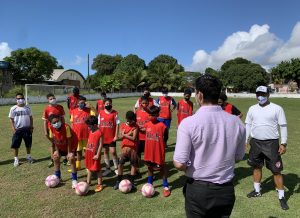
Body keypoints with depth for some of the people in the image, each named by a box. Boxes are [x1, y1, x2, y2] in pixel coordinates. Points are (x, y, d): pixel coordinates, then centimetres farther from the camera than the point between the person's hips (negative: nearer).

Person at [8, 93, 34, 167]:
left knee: (28, 144, 12)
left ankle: (28, 156, 30)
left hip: (27, 128, 2)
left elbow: (31, 118, 7)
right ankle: (16, 159, 15)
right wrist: (13, 129, -8)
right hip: (17, 129, -1)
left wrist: (31, 127, 1)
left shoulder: (27, 108, 2)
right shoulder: (13, 109, -3)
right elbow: (11, 119, 0)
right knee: (15, 145, 1)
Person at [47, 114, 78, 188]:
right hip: (61, 146, 6)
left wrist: (69, 152, -22)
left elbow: (69, 140, -27)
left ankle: (74, 179, -9)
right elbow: (54, 140, -7)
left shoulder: (66, 127, -35)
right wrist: (57, 150, -7)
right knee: (55, 157, 7)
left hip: (71, 144, -6)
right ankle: (57, 176, 30)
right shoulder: (51, 128, -20)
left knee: (71, 158, -20)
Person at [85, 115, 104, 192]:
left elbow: (100, 145, -19)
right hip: (89, 153, 8)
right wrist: (87, 151, 14)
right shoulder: (90, 132, 5)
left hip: (95, 154, -8)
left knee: (97, 169, 4)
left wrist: (97, 155, -18)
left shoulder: (99, 133, -20)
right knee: (89, 168, 21)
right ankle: (88, 182, 36)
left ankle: (100, 184, 17)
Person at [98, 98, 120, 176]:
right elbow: (98, 125, 7)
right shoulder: (101, 113, 2)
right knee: (105, 152, 12)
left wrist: (116, 135, -9)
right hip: (103, 136, 3)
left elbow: (117, 124, -5)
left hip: (112, 136, -3)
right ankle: (107, 168, 25)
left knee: (113, 152, -2)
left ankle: (116, 168, 15)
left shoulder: (115, 113, -6)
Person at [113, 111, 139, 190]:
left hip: (133, 148, -1)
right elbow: (120, 136, -8)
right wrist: (129, 133, -17)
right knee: (120, 164, 3)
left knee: (134, 165, 7)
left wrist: (125, 135, -11)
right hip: (124, 148, 2)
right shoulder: (122, 126, 2)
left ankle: (131, 181, 21)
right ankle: (118, 181, 16)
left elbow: (133, 138, -15)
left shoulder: (135, 127, -6)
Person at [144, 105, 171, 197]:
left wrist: (161, 146, -5)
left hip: (159, 151, -5)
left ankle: (165, 187, 23)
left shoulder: (162, 125, -15)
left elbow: (165, 138, -5)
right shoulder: (147, 125, -1)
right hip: (149, 152, 5)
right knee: (150, 167, 19)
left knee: (162, 168, 9)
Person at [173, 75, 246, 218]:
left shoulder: (189, 123, -21)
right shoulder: (237, 122, -6)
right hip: (226, 190, 4)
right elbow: (238, 157, 6)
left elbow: (180, 164, -20)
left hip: (198, 189, -3)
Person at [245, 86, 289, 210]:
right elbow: (248, 125, 10)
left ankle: (281, 197, 14)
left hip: (271, 143, -4)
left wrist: (283, 143, -9)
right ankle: (257, 191, 32)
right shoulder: (252, 109, 6)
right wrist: (244, 141, 6)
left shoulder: (277, 109, -5)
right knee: (256, 167, 15)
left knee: (276, 170, -1)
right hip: (255, 142, 4)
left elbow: (283, 126, -4)